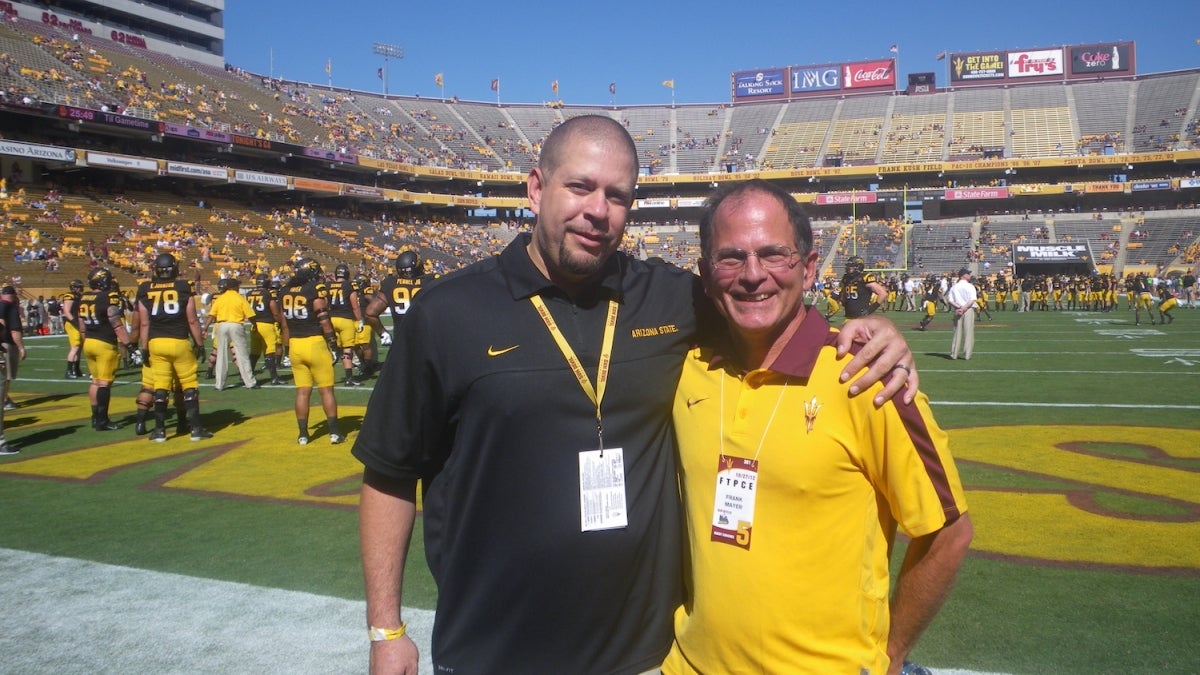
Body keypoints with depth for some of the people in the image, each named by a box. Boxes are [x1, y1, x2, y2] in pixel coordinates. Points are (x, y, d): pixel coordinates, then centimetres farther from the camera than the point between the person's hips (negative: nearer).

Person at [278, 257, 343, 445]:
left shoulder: (285, 292, 9)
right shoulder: (317, 289, -8)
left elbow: (285, 325, 12)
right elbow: (324, 320, -12)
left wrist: (287, 349, 19)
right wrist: (333, 346, -8)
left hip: (295, 345, 5)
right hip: (315, 344, -5)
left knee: (302, 391, 10)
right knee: (326, 390, 3)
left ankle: (303, 434, 13)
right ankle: (334, 432, 5)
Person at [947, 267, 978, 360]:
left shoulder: (954, 287, 6)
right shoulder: (970, 286, -7)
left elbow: (950, 300, -2)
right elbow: (972, 300, -17)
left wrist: (959, 307, -10)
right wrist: (964, 308, -15)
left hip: (957, 311, 4)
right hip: (969, 311, -4)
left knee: (957, 332, 10)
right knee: (968, 332, 2)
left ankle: (953, 354, 11)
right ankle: (966, 355, 2)